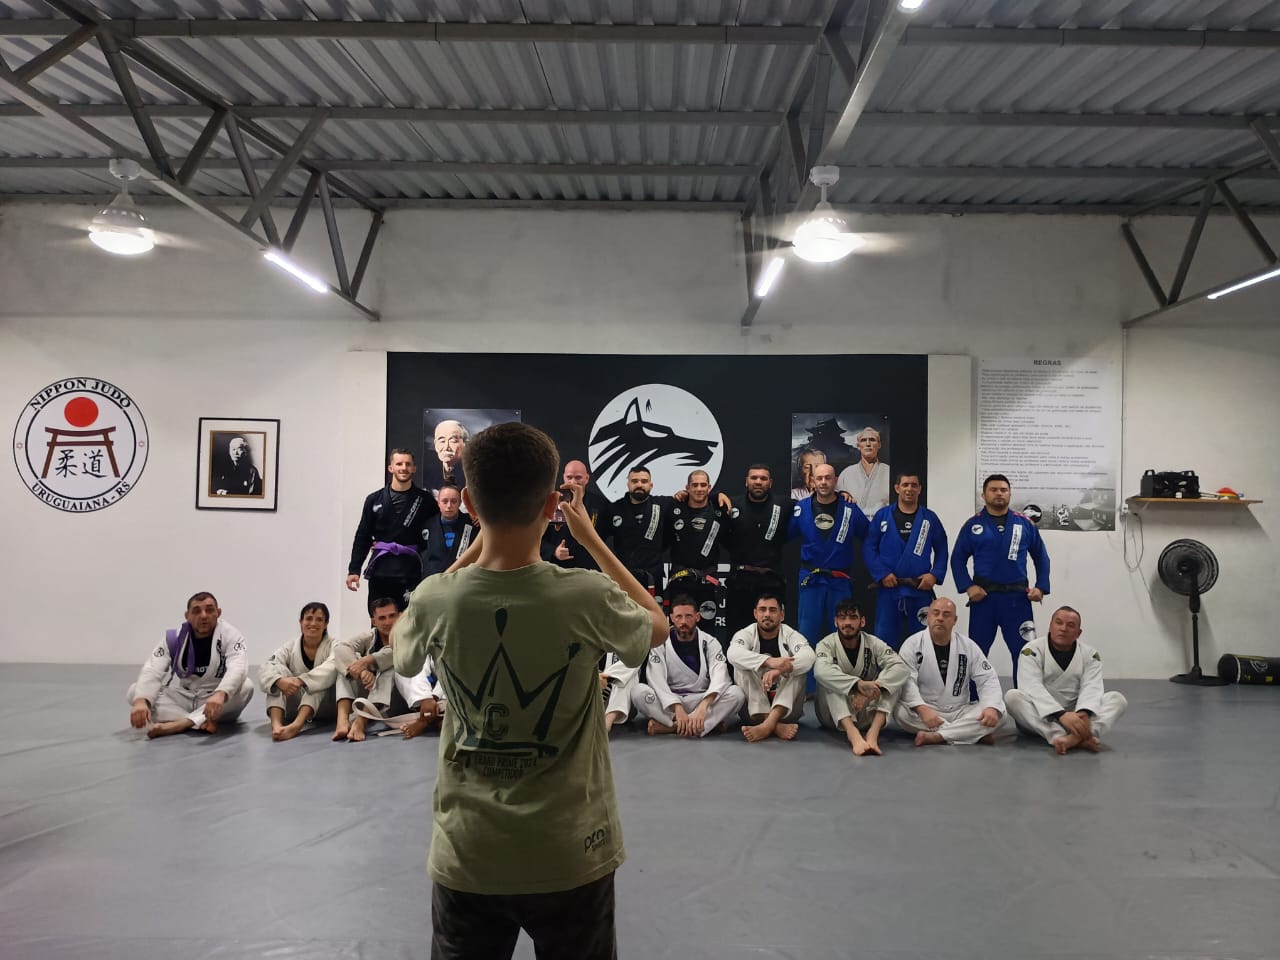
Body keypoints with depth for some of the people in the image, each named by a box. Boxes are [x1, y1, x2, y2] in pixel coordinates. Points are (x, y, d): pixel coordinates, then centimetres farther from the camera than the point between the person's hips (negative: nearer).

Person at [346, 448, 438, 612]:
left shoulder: (424, 500, 3)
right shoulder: (375, 500, 9)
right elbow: (362, 537, 8)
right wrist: (354, 569, 2)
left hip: (410, 572, -2)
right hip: (380, 571, 2)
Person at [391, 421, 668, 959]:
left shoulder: (433, 600, -13)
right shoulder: (588, 597, -19)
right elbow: (657, 626, 4)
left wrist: (478, 542, 9)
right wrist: (590, 539, 7)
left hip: (466, 857, 1)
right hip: (570, 858, -1)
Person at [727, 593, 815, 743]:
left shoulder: (791, 635, -2)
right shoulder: (745, 634, -4)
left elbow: (808, 656, -26)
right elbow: (734, 653, -29)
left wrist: (778, 670, -45)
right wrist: (769, 661, -45)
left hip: (786, 709, 0)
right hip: (754, 708, 0)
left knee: (798, 667, -24)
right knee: (742, 666, -24)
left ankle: (767, 725, -44)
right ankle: (776, 726, -39)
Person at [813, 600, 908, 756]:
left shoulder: (874, 644, -3)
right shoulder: (826, 644, -10)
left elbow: (900, 667, -21)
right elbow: (821, 671, -33)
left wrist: (873, 687, -38)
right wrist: (858, 684, -46)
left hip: (867, 711, 2)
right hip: (835, 714, -2)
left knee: (893, 681, -19)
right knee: (827, 681, -30)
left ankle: (873, 733, -40)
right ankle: (853, 735, -50)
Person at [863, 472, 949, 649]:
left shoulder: (930, 518, 7)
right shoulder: (882, 516, 3)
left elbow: (941, 549, 7)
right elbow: (869, 547, 0)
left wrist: (935, 575, -7)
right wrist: (882, 574, -10)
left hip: (921, 590, 1)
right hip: (888, 588, -1)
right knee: (884, 640, 3)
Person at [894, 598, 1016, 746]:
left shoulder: (968, 646, 4)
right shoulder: (912, 644, -5)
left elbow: (988, 680, 0)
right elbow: (906, 681, -17)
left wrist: (992, 708, -22)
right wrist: (922, 709, -36)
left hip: (960, 713, 3)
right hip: (925, 712, -3)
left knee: (998, 713, -21)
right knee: (902, 712, -35)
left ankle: (934, 736, -32)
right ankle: (976, 734, -30)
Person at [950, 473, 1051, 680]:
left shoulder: (1025, 524, 6)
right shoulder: (974, 525, 2)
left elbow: (1041, 557, 13)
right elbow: (958, 558, 4)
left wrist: (1041, 587, 2)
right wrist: (968, 586, -8)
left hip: (1017, 598, 1)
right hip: (983, 597, 0)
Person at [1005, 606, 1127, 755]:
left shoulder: (1090, 654, 1)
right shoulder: (1032, 650, -9)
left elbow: (1092, 687, -13)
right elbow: (1032, 687, -23)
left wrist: (1084, 714, -36)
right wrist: (1061, 714, -39)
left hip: (1075, 715, 3)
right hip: (1041, 718, -3)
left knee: (1117, 699, -16)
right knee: (1012, 697, -31)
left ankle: (1076, 736, -43)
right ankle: (1080, 739, -44)